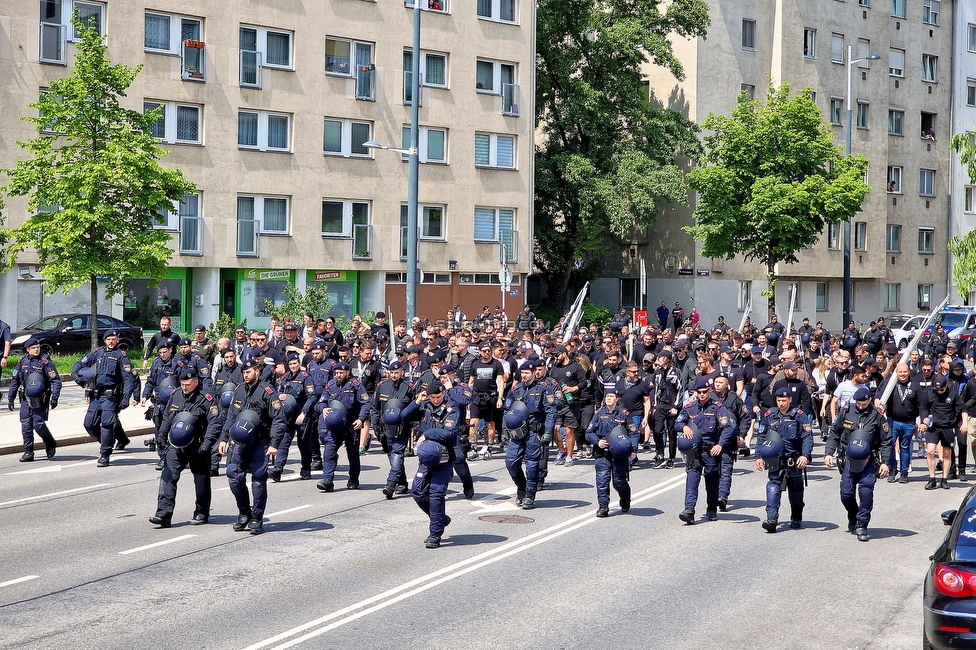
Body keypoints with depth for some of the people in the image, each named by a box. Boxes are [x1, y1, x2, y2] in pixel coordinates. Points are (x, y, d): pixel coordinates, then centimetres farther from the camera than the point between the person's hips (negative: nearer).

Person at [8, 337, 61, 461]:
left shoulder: (45, 361, -6)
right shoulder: (22, 361, 7)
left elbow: (56, 380, -7)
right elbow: (14, 381, 16)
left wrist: (55, 397, -15)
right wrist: (10, 398, 15)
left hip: (40, 399, -4)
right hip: (26, 399, 4)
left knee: (38, 424, -9)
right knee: (26, 426, 0)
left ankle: (50, 444, 17)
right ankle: (28, 452, 10)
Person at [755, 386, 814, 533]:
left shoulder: (799, 415, -3)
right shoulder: (769, 415, 5)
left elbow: (807, 437, -7)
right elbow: (761, 436, 10)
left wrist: (805, 455, -20)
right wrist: (759, 456, 2)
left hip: (794, 460, -1)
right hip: (775, 459, 1)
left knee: (796, 490, 11)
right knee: (773, 486, -15)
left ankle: (796, 520, 28)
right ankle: (771, 519, -22)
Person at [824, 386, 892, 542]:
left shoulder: (876, 416, -2)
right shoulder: (846, 412, 2)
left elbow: (886, 440, 4)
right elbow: (834, 433, 12)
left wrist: (885, 462, -2)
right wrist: (828, 453, 4)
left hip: (869, 460, -2)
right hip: (849, 459, 2)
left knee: (866, 490, -16)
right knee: (846, 494, -1)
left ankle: (862, 526, -5)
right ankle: (853, 519, 28)